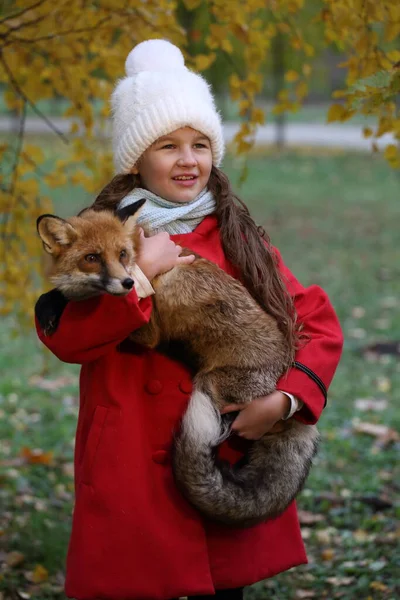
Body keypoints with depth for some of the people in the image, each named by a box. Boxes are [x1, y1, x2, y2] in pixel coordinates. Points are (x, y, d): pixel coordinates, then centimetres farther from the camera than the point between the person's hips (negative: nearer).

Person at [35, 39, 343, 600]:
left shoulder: (240, 239, 8)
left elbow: (319, 323, 4)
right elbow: (61, 336, -12)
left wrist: (286, 398, -12)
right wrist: (142, 274, -17)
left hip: (231, 464, 2)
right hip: (133, 470, -2)